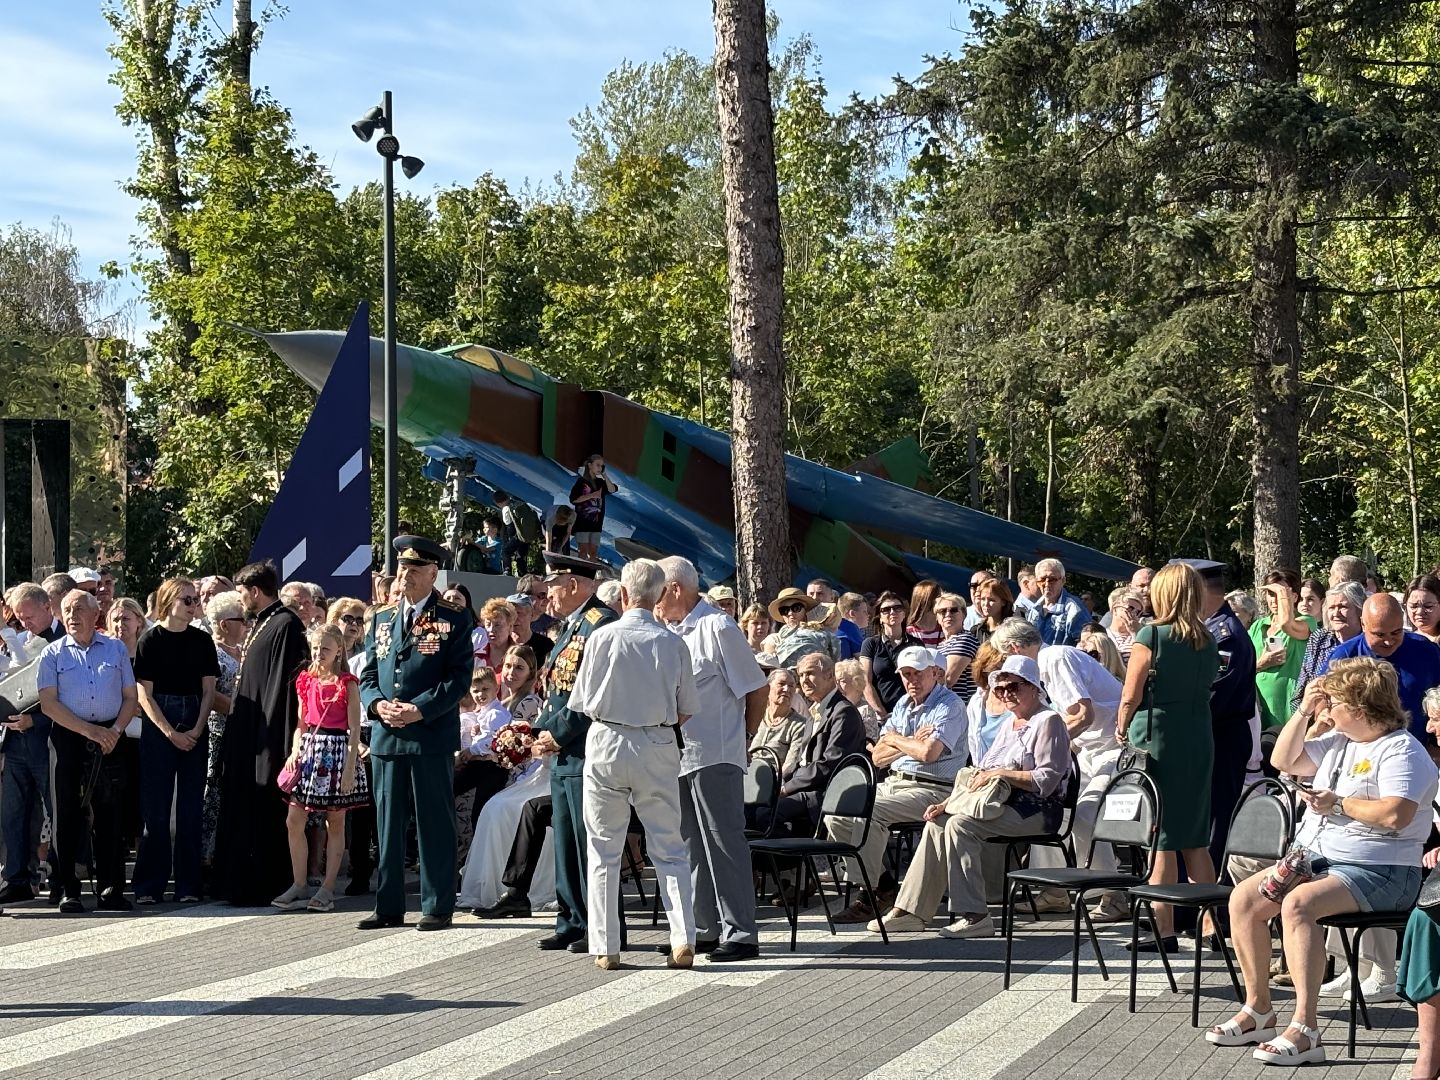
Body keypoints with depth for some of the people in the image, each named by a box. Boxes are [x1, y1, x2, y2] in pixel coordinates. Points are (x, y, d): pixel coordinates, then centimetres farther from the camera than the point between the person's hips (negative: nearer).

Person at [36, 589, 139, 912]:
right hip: (68, 737, -1)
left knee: (108, 813, 1)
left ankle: (110, 889, 4)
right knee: (68, 813, -1)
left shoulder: (115, 649, 12)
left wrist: (115, 730, -8)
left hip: (109, 738, 1)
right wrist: (90, 731, -11)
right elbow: (48, 703, -3)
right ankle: (69, 891, 3)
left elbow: (131, 698, 10)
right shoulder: (53, 653, 6)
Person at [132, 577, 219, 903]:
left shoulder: (202, 641, 7)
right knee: (155, 808, -2)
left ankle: (188, 885, 7)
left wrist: (196, 731, -6)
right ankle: (149, 885, 3)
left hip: (195, 731, 3)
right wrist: (171, 733, -11)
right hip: (158, 727, -3)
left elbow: (208, 690, 6)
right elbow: (144, 694, -4)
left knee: (191, 808, 3)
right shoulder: (151, 640, -1)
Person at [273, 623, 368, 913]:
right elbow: (301, 723, 16)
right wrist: (294, 752, 0)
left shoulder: (347, 684, -5)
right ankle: (299, 886, 7)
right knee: (294, 820, -1)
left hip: (337, 751, -5)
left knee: (335, 823, 3)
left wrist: (350, 768, -13)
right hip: (309, 749, 5)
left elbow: (354, 730, -7)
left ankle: (327, 889, 8)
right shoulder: (306, 681, 10)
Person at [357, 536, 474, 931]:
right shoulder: (382, 620, 16)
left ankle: (437, 907, 6)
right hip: (386, 736, 5)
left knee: (434, 824, 0)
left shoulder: (454, 620, 0)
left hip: (432, 736, -5)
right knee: (387, 824, 8)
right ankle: (388, 906, 14)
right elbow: (367, 676, 15)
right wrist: (378, 705, -6)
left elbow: (459, 677, -6)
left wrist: (419, 709, -16)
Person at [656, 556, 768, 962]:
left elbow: (757, 690, -7)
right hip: (676, 756, 8)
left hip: (714, 756, -8)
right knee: (690, 844, 12)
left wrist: (739, 735, 1)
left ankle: (740, 933, -5)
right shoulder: (668, 632, 13)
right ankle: (702, 929, 20)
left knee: (723, 841, -7)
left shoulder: (717, 628, -10)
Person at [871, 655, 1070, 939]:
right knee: (937, 824, -9)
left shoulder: (1048, 721, -4)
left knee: (960, 823, -28)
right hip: (1004, 804, 9)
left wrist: (1002, 773, -16)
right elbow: (980, 774, 21)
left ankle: (974, 916, -30)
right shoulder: (1009, 724, 24)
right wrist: (948, 802, 8)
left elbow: (1047, 780, -14)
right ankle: (910, 910, -11)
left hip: (1036, 810, -9)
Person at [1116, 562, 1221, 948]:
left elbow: (1131, 696, -10)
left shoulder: (1151, 636, -12)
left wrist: (1122, 728, 9)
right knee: (1196, 839, 13)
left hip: (1156, 739, -5)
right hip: (1199, 739, 6)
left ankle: (1164, 928, -3)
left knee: (1160, 838, -2)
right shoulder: (1209, 641, 5)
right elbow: (1206, 689, 11)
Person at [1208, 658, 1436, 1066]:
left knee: (1297, 904, -34)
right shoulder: (1339, 740, 16)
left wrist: (1339, 805, -14)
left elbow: (1396, 815, -27)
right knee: (1243, 898, -8)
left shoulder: (1401, 751, -12)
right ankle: (1257, 1009, 0)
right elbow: (1284, 760, 23)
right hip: (1315, 859, 9)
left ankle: (1304, 1029, -36)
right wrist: (1304, 713, 10)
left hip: (1377, 873, -9)